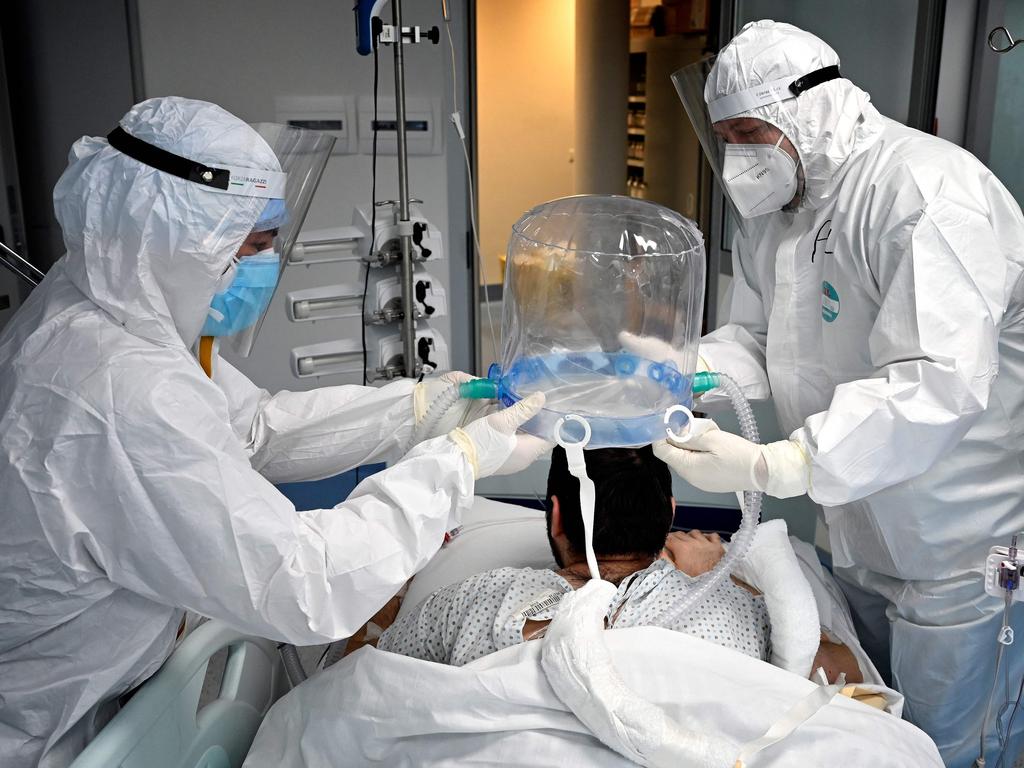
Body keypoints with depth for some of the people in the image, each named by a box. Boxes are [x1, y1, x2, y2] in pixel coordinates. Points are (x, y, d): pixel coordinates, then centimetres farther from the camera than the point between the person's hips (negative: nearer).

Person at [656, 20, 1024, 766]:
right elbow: (755, 341, 5)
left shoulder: (926, 191, -26)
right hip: (863, 536, 8)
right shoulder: (775, 213, 4)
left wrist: (774, 466, -41)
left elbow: (940, 383, -36)